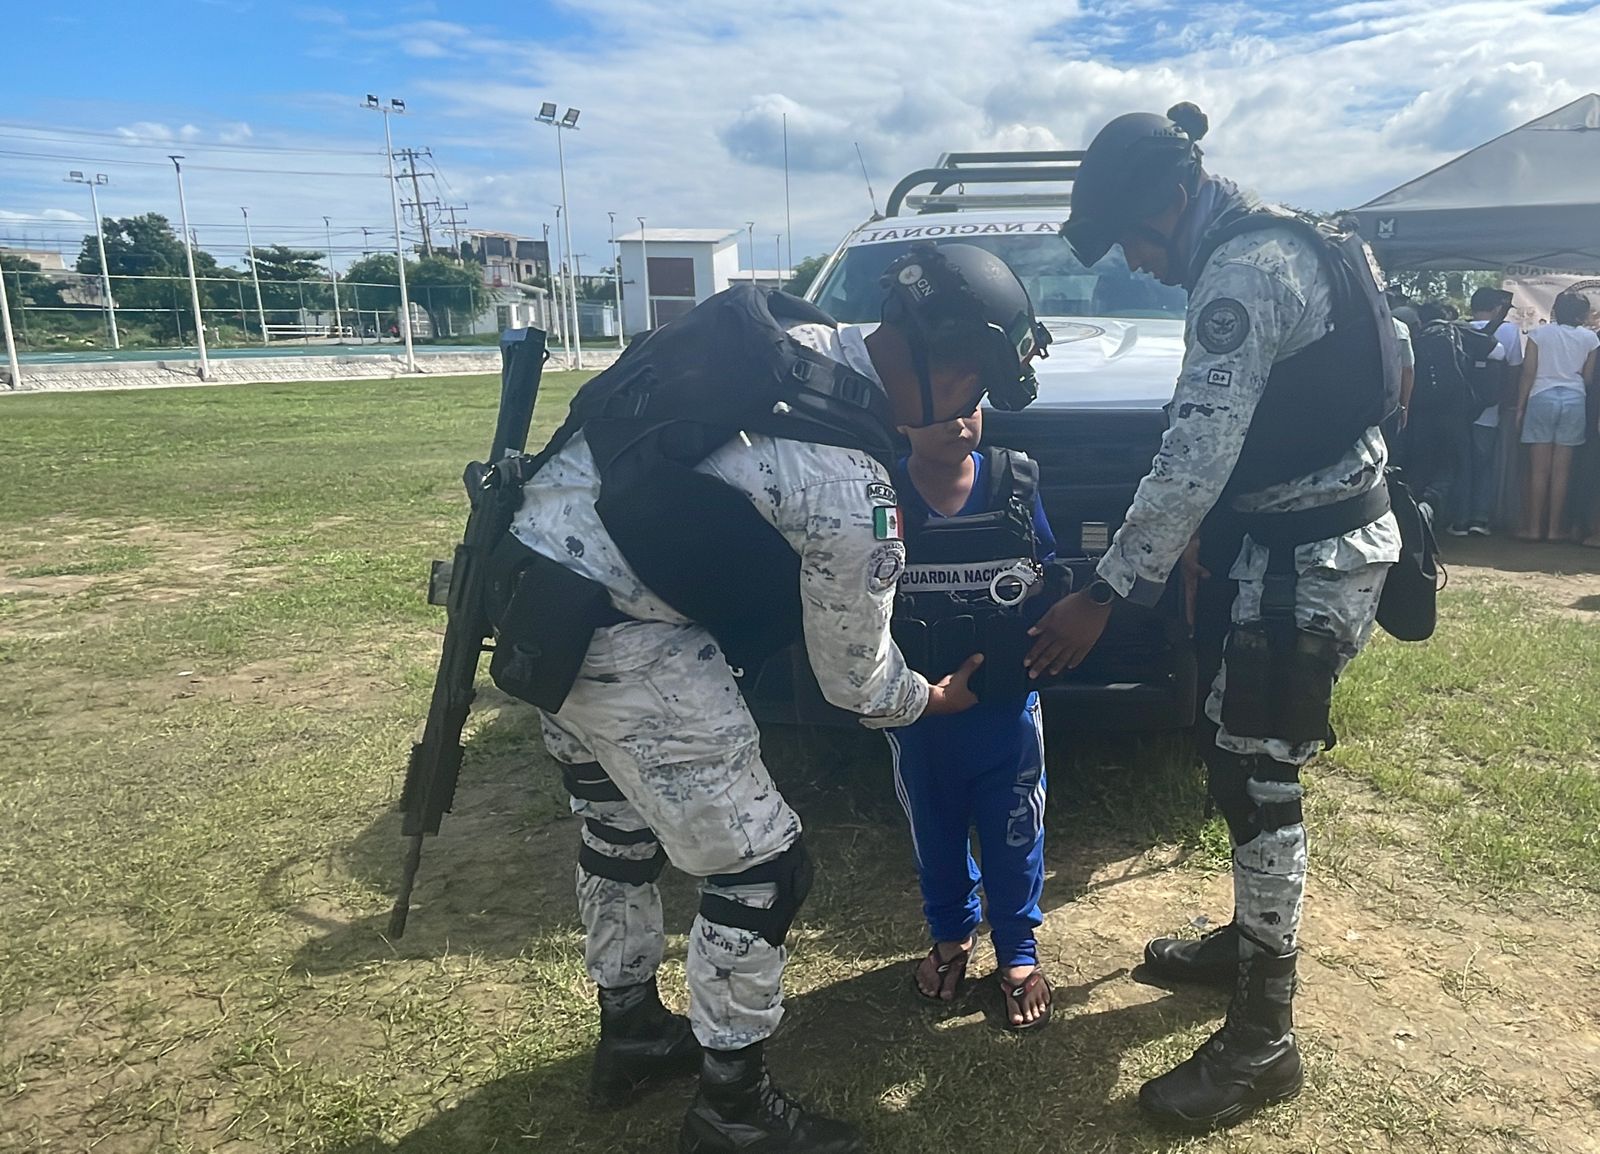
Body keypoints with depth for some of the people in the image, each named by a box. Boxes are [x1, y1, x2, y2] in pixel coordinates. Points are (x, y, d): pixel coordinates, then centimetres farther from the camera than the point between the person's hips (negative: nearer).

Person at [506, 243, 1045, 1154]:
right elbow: (856, 679, -5)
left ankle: (630, 1030, 45)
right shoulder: (851, 491, -18)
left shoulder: (788, 333, 4)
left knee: (620, 825, 25)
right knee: (761, 863, 3)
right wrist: (937, 699, 16)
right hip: (617, 632, -10)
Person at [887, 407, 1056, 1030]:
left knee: (1014, 831, 12)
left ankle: (1018, 952, 35)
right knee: (934, 828, 19)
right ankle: (951, 935, 44)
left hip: (1006, 700, 0)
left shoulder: (1015, 482, -8)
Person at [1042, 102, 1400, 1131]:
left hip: (1319, 552, -10)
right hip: (1294, 535, 10)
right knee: (1243, 755, 17)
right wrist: (1186, 540, 16)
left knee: (1256, 775, -6)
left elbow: (1195, 456, -26)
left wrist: (1106, 593, -24)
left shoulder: (1242, 274, -20)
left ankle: (1264, 1040, 6)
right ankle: (1250, 940, 35)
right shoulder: (1266, 249, 13)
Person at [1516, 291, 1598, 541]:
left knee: (1539, 469, 0)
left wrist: (1520, 407, 3)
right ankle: (1554, 528, 6)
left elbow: (1528, 374, -1)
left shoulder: (1538, 334, 0)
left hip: (1542, 398, -1)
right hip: (1574, 399, 1)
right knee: (1561, 470, 3)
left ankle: (1533, 527, 0)